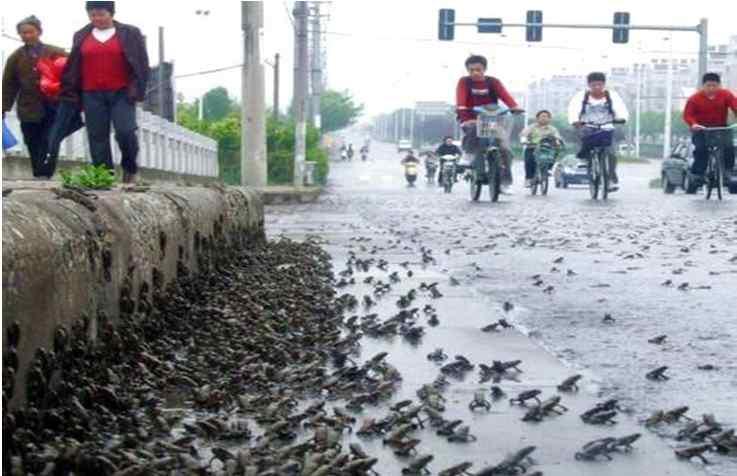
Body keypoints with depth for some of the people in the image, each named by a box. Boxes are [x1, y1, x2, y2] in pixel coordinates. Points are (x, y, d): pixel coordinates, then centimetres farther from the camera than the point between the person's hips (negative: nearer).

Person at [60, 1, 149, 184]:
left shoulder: (130, 34, 3)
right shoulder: (81, 36, 11)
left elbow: (141, 64, 1)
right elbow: (73, 67, 13)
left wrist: (136, 90, -9)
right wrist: (71, 93, 6)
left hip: (121, 93, -3)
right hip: (92, 95, 3)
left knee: (125, 132, -17)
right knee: (97, 138, 1)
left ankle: (129, 168, 8)